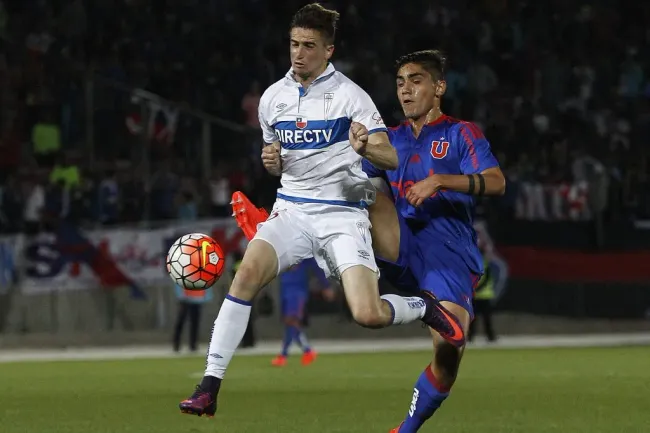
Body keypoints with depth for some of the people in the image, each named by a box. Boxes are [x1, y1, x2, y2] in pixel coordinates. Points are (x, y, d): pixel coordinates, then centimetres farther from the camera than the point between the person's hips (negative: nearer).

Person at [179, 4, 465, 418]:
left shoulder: (349, 96, -7)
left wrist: (366, 148, -33)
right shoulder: (273, 97, 8)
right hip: (292, 209, 3)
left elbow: (390, 158, -11)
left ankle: (425, 308, 18)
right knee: (249, 271, -25)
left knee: (368, 315, -19)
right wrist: (272, 161, -1)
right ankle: (210, 386, -24)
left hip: (342, 215, -3)